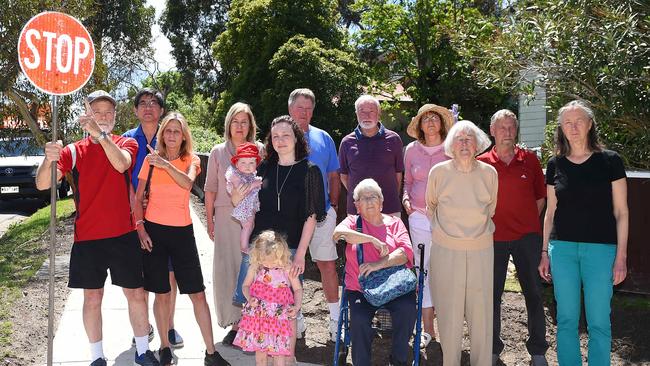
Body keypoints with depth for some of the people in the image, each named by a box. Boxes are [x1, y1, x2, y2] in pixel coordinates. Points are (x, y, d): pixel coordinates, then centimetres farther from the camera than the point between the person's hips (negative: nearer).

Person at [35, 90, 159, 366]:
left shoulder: (127, 144, 2)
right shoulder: (73, 151, 2)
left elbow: (121, 163, -22)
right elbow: (42, 184, -10)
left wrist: (100, 133, -35)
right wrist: (49, 160, -31)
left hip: (124, 235, 0)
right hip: (87, 238, 0)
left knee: (136, 294, 6)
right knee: (92, 298, 8)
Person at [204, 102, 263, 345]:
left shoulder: (259, 150, 6)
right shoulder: (218, 152, 9)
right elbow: (210, 188, 10)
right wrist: (209, 220, 6)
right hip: (226, 216, 1)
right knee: (227, 267, 1)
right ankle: (236, 322, 12)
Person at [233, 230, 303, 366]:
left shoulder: (287, 269, -10)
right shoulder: (255, 268, -6)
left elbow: (298, 289, 1)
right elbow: (246, 285, 8)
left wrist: (297, 306, -15)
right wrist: (249, 298, -12)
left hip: (279, 318, -2)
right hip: (257, 315, 2)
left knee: (279, 352, 1)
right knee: (259, 351, 12)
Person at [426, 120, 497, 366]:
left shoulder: (489, 173, -1)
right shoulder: (438, 172, -4)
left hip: (481, 249, 1)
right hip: (446, 250, -1)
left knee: (481, 310, 4)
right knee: (449, 311, 4)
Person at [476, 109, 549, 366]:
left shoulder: (529, 159, 3)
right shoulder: (481, 163, 1)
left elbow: (541, 196, 10)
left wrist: (528, 222, 3)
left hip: (527, 236, 1)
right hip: (494, 237, 0)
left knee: (533, 293, 7)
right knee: (492, 294, 7)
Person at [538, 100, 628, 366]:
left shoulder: (610, 161, -2)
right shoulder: (555, 164, 6)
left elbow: (621, 212, -1)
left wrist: (621, 256, -5)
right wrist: (545, 252, 9)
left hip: (600, 248, -2)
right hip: (562, 248, 3)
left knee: (599, 322, 2)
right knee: (566, 319, 8)